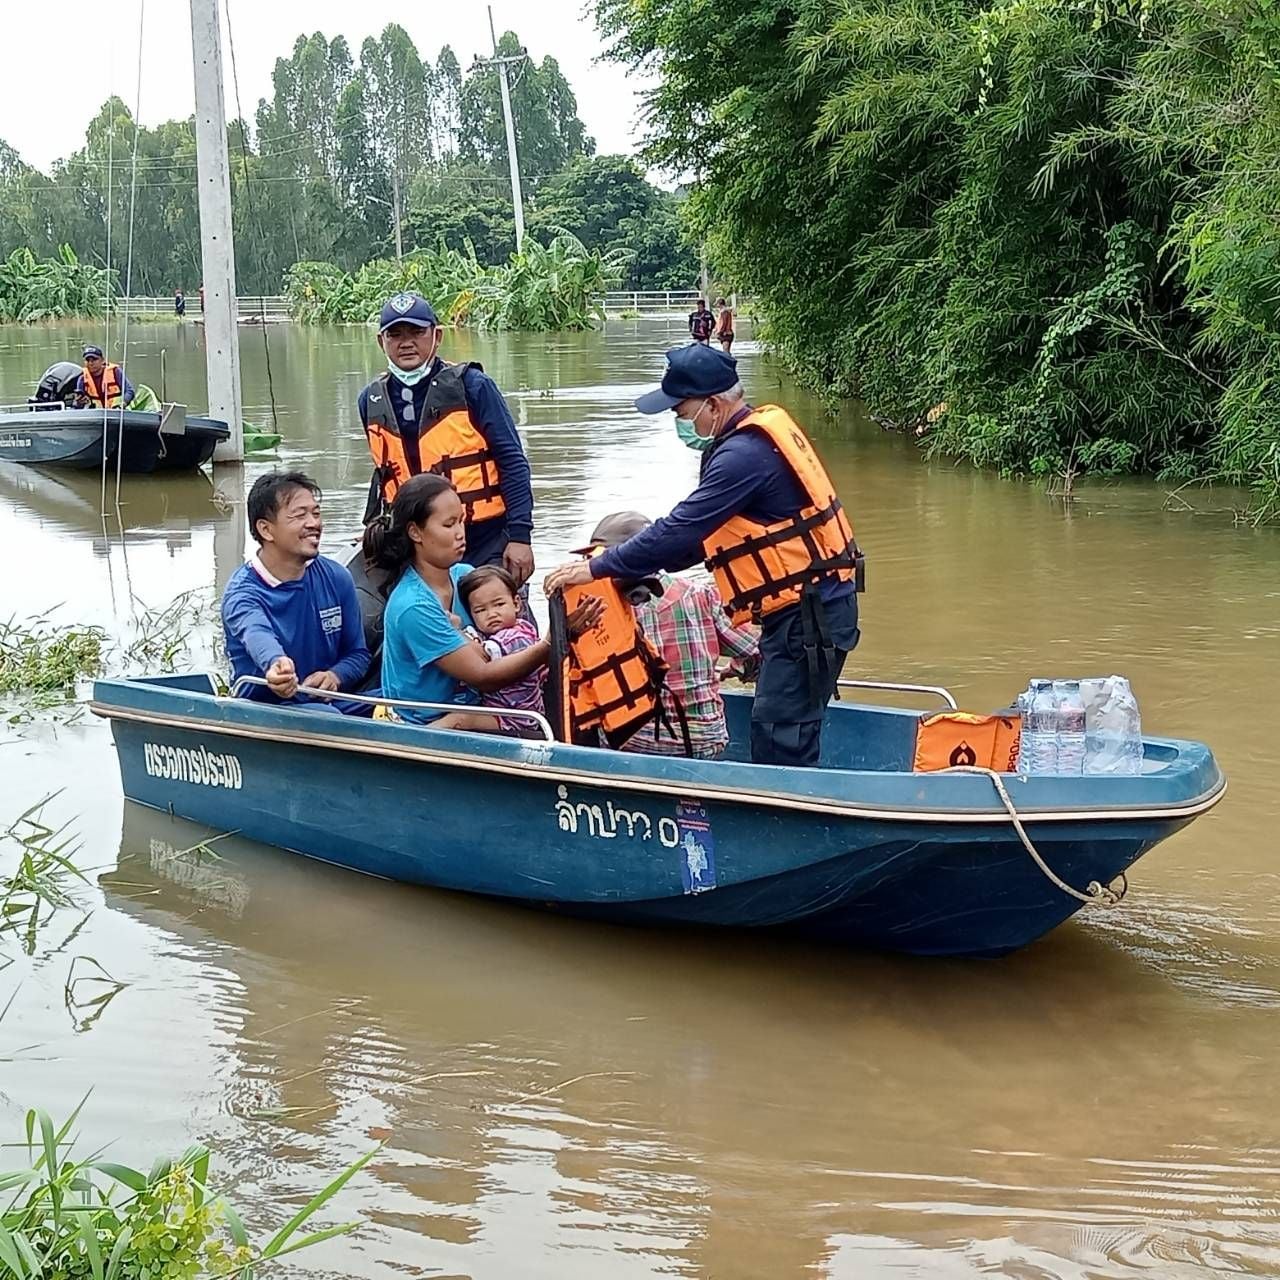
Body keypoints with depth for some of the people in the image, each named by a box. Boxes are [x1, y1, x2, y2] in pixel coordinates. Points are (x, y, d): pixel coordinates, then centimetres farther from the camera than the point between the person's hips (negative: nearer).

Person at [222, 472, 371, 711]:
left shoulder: (336, 577, 4)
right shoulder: (242, 592, -12)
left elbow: (357, 653, 14)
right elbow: (257, 635, -37)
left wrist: (335, 677, -11)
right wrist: (276, 665, -62)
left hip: (328, 702, 5)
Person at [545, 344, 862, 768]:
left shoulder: (745, 454, -19)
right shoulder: (757, 434, 13)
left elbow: (682, 529, -21)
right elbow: (703, 533, 18)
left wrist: (598, 567, -14)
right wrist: (622, 562, 12)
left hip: (808, 615, -10)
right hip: (803, 608, 10)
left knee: (778, 737, -9)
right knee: (778, 730, 12)